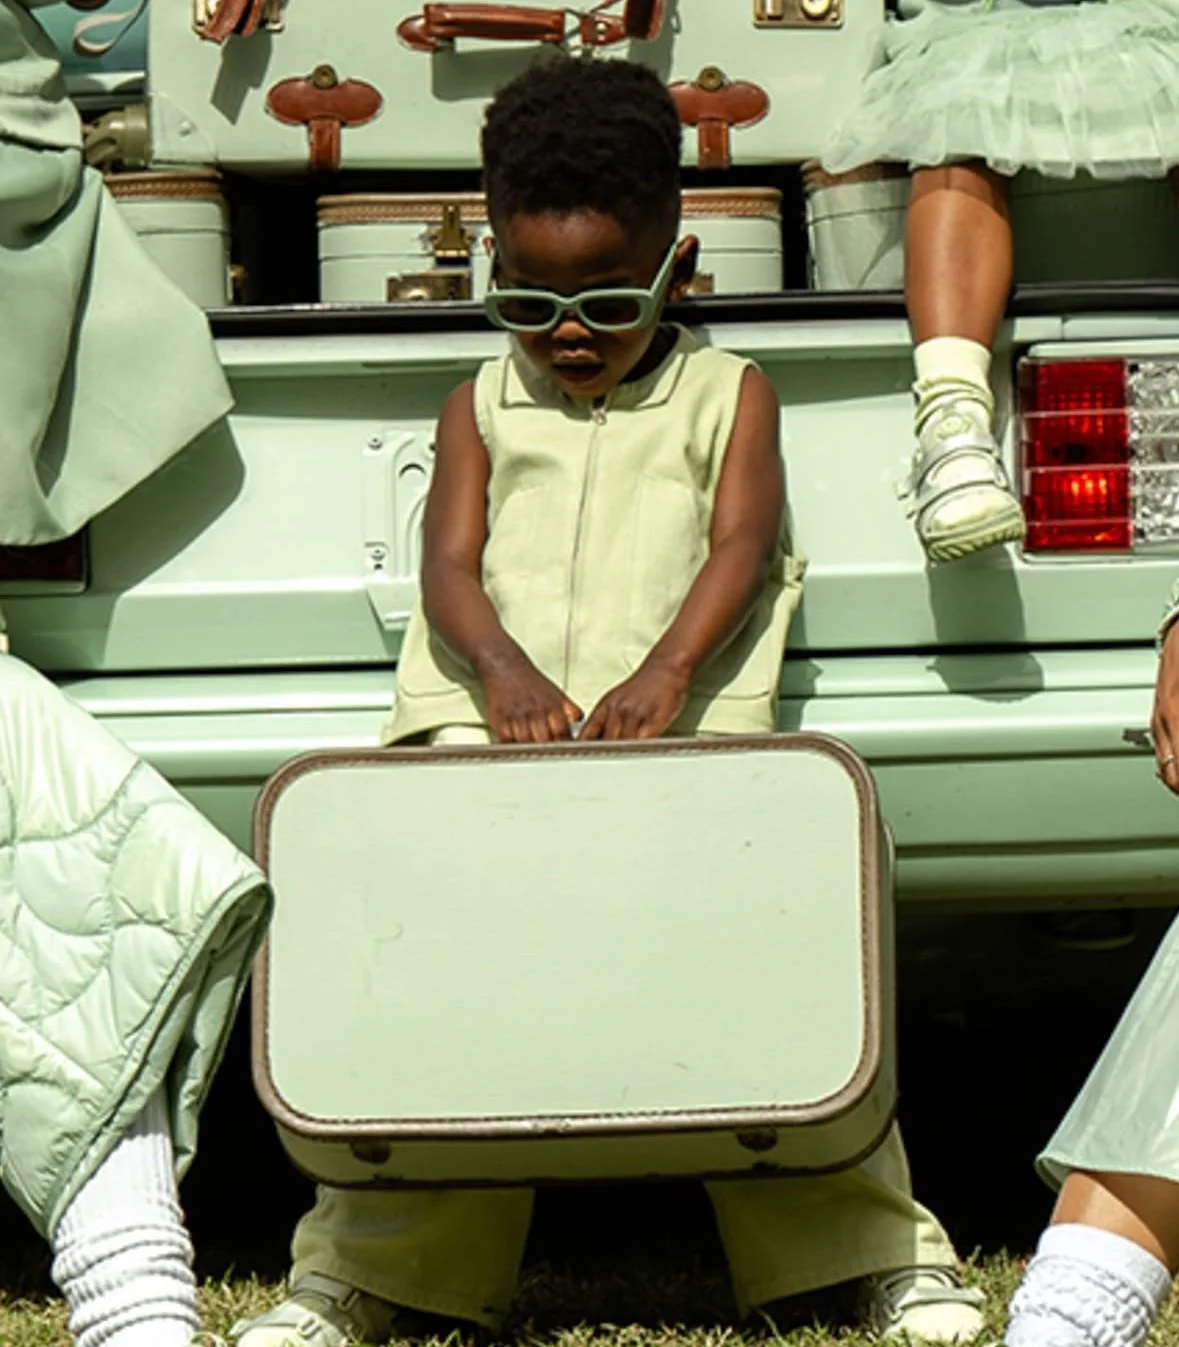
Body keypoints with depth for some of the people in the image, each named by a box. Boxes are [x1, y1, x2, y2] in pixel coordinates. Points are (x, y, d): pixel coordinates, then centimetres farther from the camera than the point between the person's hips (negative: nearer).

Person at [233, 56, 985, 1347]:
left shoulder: (728, 395, 14)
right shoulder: (480, 407, 19)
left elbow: (739, 550, -1)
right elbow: (450, 564, 5)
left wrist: (664, 673, -22)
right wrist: (504, 670, -19)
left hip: (684, 729, -1)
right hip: (490, 725, 2)